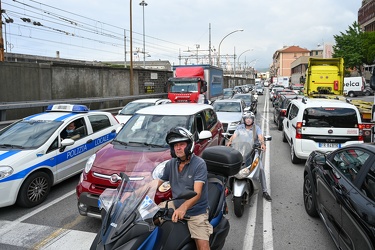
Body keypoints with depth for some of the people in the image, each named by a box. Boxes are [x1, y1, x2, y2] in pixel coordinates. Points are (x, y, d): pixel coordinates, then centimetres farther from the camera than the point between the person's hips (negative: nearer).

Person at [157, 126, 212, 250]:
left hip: (196, 210, -5)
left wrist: (183, 207, -44)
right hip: (175, 205, 6)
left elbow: (197, 193, -25)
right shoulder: (171, 164, 2)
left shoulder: (199, 164, -16)